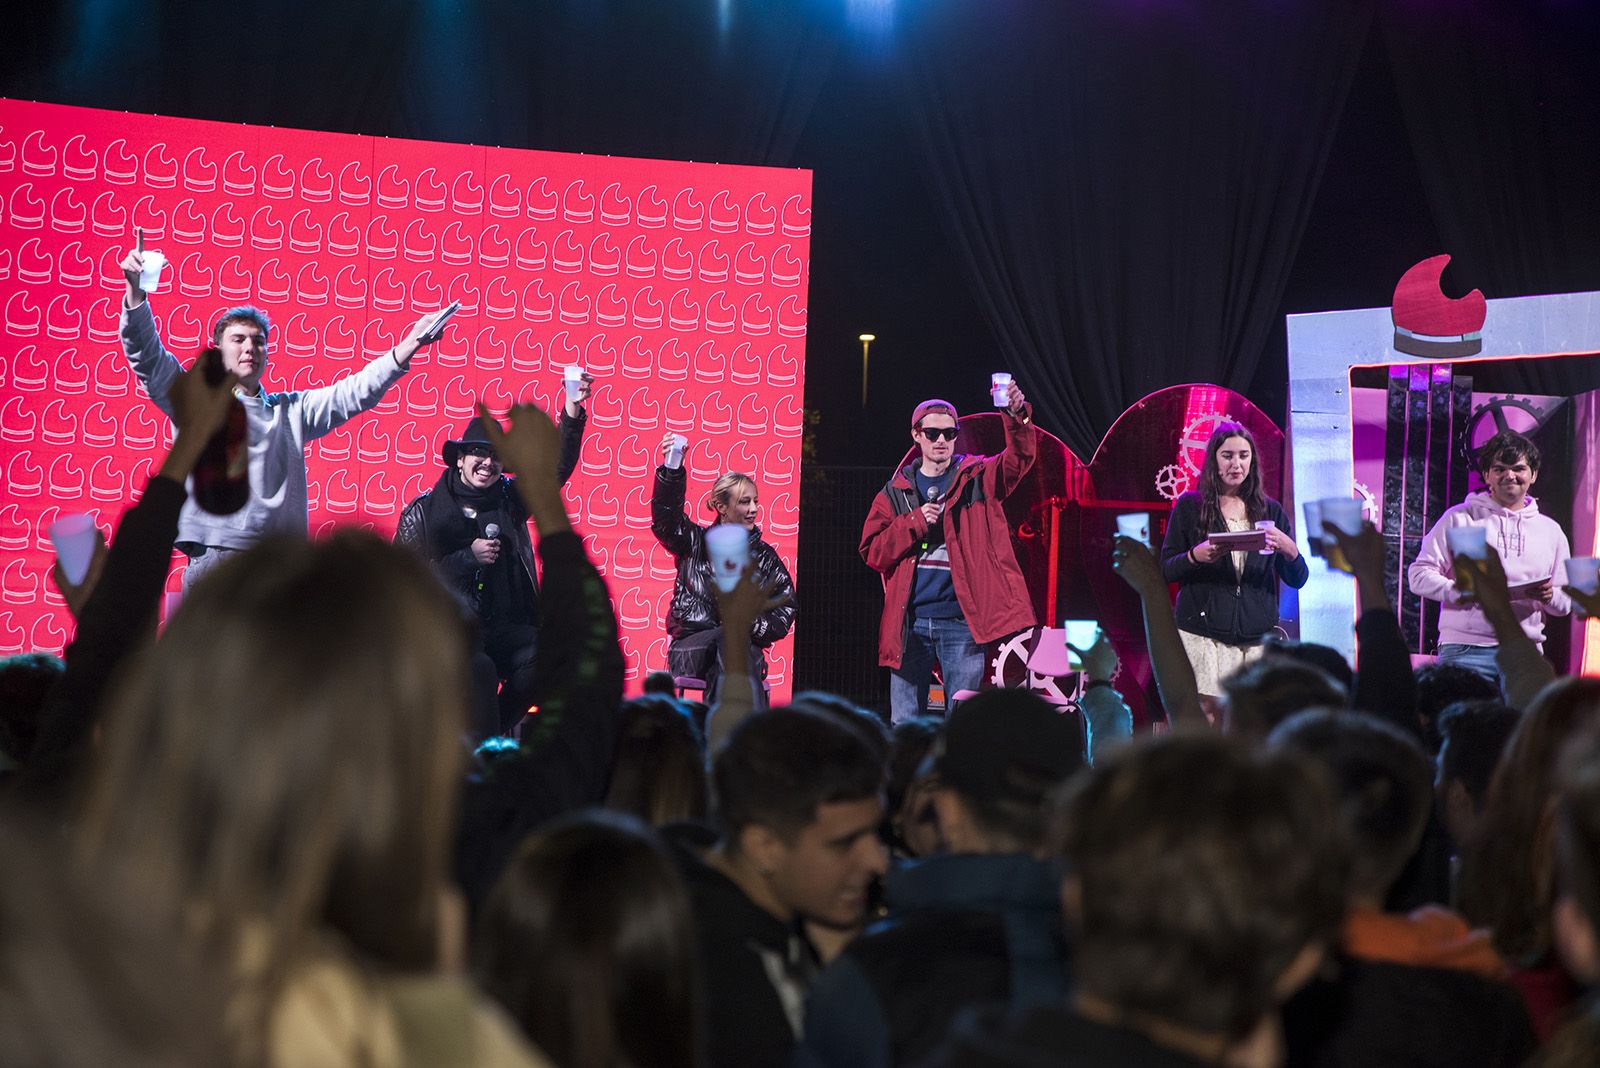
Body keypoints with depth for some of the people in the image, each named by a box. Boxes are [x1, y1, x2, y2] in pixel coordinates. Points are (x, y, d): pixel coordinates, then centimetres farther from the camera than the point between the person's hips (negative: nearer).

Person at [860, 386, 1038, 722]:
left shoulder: (978, 478, 7)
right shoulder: (896, 492, 12)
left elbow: (1019, 458, -13)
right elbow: (872, 552, 4)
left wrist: (1018, 416, -32)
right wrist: (915, 522, -9)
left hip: (961, 620, -2)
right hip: (909, 621, 2)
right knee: (904, 723, 4)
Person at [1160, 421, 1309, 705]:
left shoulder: (1270, 511, 14)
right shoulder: (1190, 506, 8)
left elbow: (1298, 580, 12)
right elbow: (1165, 571, 5)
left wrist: (1289, 549, -9)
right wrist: (1195, 556, -14)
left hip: (1257, 637, 2)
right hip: (1203, 636, -2)